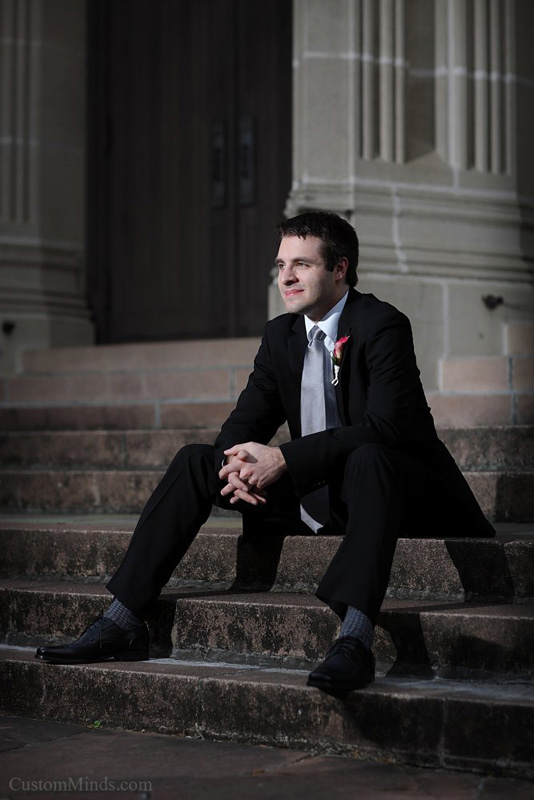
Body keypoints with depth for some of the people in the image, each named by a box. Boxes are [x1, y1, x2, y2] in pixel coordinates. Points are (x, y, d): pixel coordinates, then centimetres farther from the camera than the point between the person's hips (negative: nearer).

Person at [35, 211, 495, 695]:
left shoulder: (383, 326, -15)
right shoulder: (281, 333, 7)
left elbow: (383, 426, -28)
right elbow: (246, 421, 7)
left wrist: (284, 459, -31)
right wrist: (237, 463, -19)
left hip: (391, 489, -7)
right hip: (312, 492, 7)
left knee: (368, 456, -41)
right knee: (195, 461, -3)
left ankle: (355, 639, -55)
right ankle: (123, 622, -8)